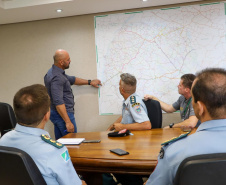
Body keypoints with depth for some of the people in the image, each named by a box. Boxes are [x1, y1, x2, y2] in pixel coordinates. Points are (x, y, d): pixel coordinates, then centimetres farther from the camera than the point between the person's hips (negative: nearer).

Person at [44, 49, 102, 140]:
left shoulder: (54, 72, 11)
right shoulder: (57, 77, -22)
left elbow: (71, 79, 24)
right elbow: (58, 102, -27)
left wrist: (90, 82, 29)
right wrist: (68, 122, -27)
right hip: (63, 115, -10)